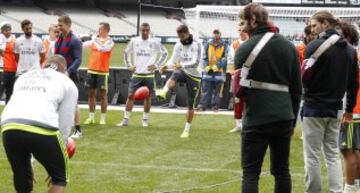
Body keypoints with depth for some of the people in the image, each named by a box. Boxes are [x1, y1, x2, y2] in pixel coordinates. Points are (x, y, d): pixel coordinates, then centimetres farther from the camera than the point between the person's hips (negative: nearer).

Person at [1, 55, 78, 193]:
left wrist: (28, 160, 38)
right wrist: (55, 158, 31)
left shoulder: (24, 77, 37)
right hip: (42, 129, -3)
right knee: (59, 177, 21)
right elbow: (64, 124, 21)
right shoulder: (67, 83, 25)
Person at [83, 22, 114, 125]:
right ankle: (91, 117, 14)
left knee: (103, 94, 1)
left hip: (102, 71, -5)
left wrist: (95, 41, -20)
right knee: (91, 93, 7)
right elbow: (85, 44, 4)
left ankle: (103, 118, 8)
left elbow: (102, 48, -23)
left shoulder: (110, 42, -6)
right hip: (91, 70, 5)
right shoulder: (95, 39, 10)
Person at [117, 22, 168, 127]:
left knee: (147, 97, 6)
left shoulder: (155, 42, -5)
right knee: (130, 95, -4)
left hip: (149, 75, -1)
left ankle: (145, 119, 17)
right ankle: (126, 119, 0)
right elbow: (126, 53, 16)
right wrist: (129, 65, 7)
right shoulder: (134, 41, 2)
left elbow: (164, 53, 6)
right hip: (136, 74, 1)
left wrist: (156, 65, -2)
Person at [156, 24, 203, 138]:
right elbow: (173, 59, 3)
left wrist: (182, 65, -37)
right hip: (182, 72, 2)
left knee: (191, 105, 1)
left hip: (194, 75, -2)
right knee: (174, 75, -37)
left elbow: (195, 62, -23)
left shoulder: (197, 45, -12)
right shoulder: (178, 46, 1)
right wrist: (166, 66, -19)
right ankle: (163, 93, -64)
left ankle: (187, 130, 14)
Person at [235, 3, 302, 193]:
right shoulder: (289, 47, 8)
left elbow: (240, 89, -5)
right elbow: (297, 88, 11)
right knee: (282, 170, 14)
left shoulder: (245, 49, -7)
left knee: (250, 173, 0)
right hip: (284, 119, 5)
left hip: (256, 120, -4)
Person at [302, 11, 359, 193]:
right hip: (336, 109, 6)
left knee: (312, 156, 2)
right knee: (333, 154, 12)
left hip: (314, 107, -6)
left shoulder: (314, 46, -14)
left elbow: (305, 79, -13)